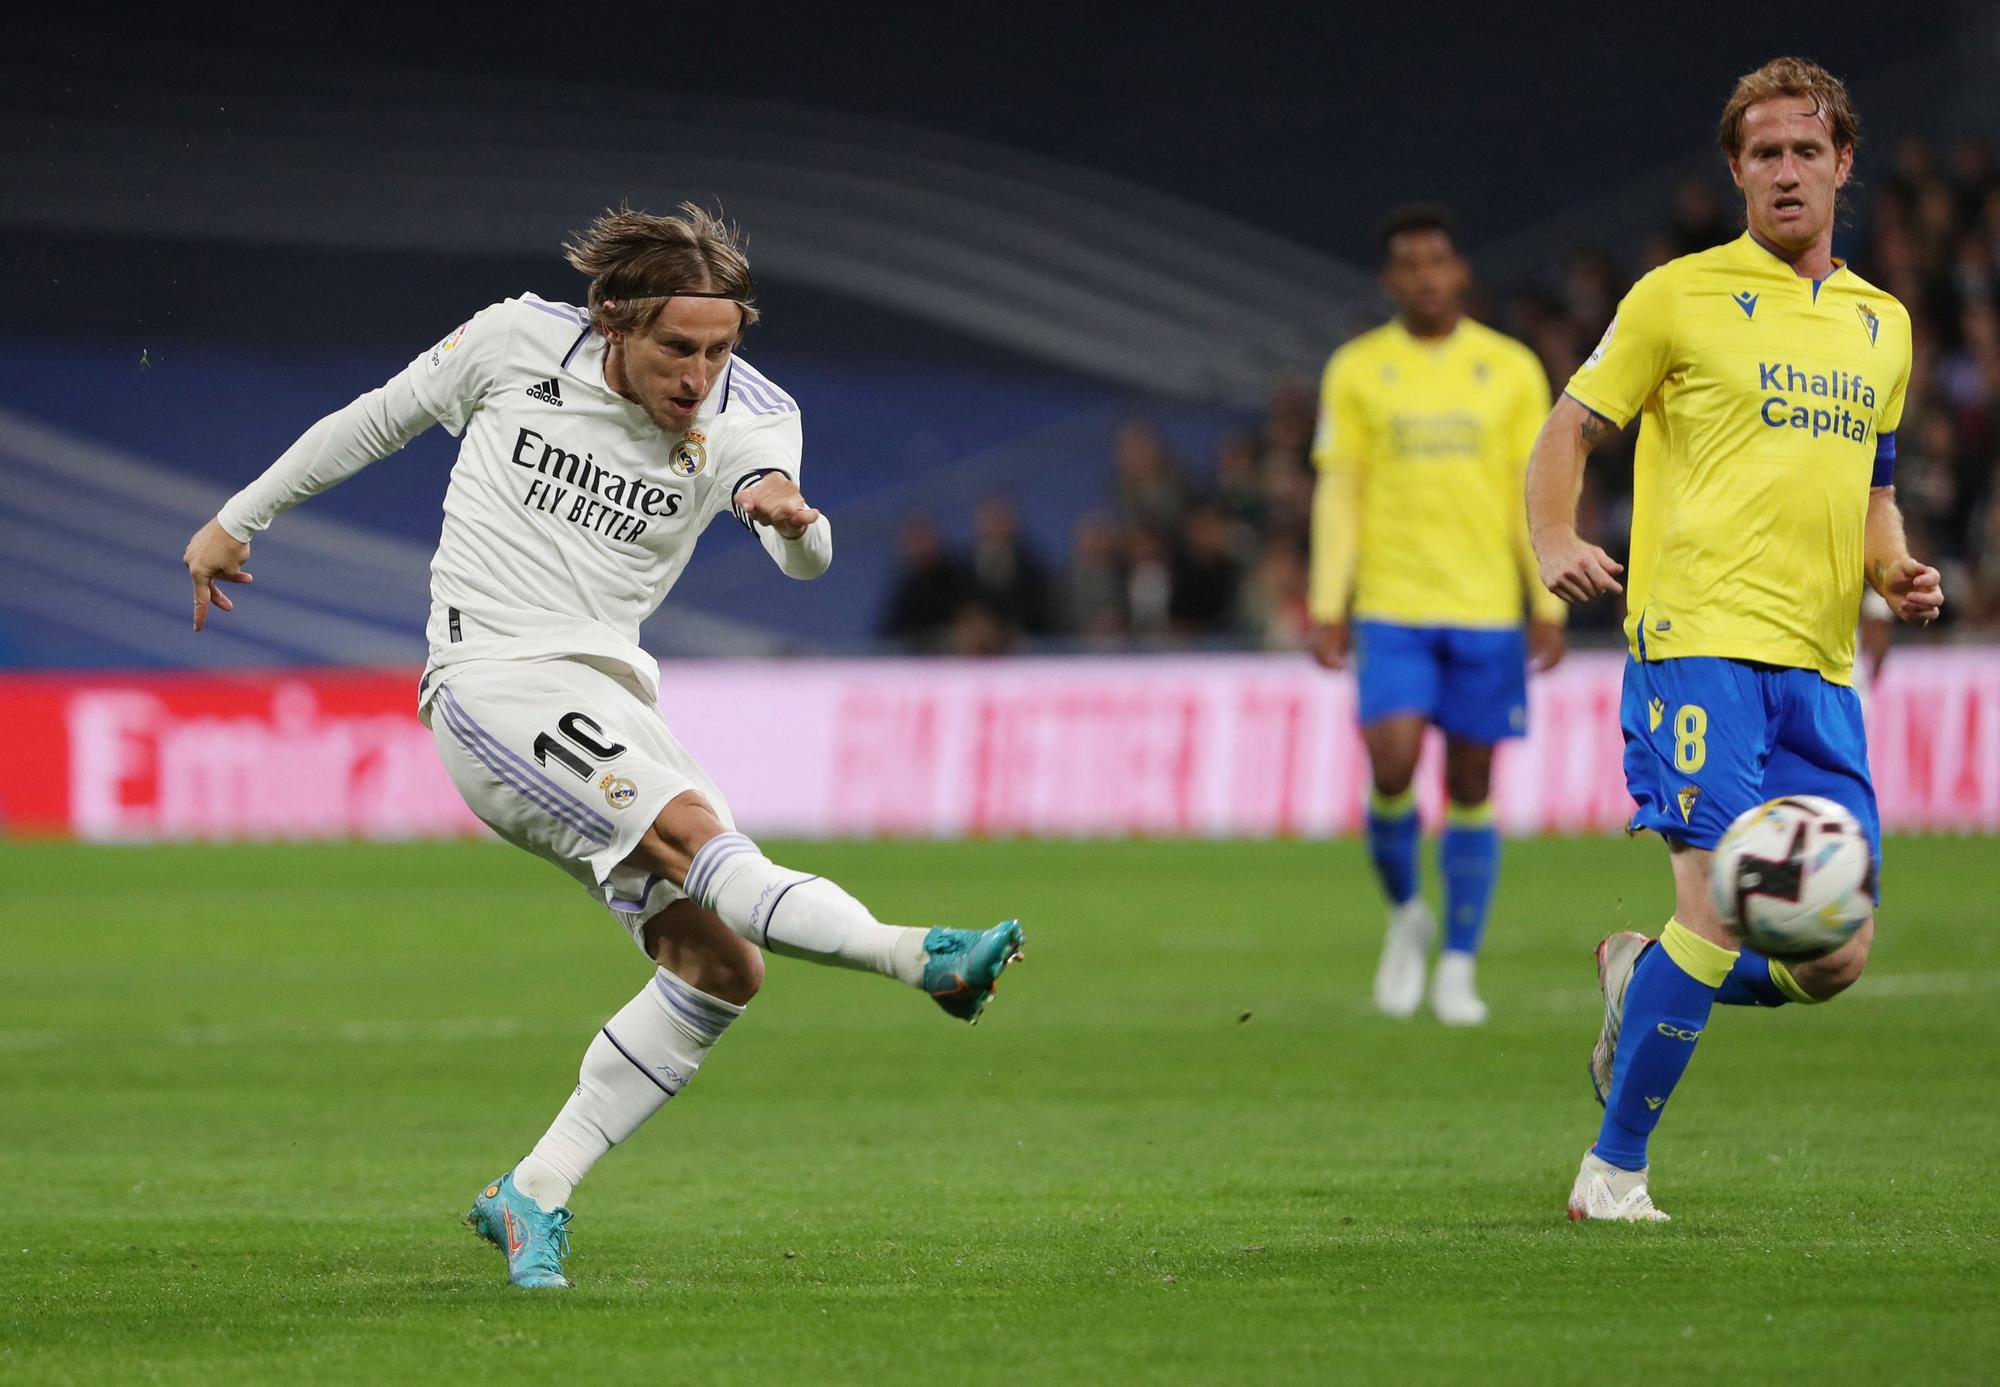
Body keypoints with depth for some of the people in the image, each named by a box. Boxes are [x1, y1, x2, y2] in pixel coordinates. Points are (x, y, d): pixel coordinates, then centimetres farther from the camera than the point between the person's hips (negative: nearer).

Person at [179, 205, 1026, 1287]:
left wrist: (792, 518, -45)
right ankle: (919, 958, -44)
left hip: (609, 703, 5)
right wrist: (238, 519, 19)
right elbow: (379, 419, 11)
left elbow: (805, 559, -21)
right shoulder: (518, 342, -5)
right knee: (693, 832, -28)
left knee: (720, 966, -4)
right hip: (494, 680, -5)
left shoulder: (746, 416, -2)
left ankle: (534, 1197, 2)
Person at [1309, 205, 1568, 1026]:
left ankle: (1457, 970, 10)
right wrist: (1329, 608, -2)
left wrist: (1548, 608, 0)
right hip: (1391, 609, -1)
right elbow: (1338, 493, 4)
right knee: (1392, 766, -15)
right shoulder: (1358, 371, 4)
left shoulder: (1511, 369, 5)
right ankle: (1405, 913, 12)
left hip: (1487, 609, 1)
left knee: (1472, 786, 2)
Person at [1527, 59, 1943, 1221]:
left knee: (1838, 955, -3)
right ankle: (1614, 1173, -5)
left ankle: (1642, 980, 25)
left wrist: (1896, 571, 7)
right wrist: (1556, 544, -15)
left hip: (1821, 666, 6)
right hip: (1700, 637, -6)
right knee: (1722, 910, -17)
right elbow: (1568, 430, 4)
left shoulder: (1881, 325, 19)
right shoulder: (1683, 296, 3)